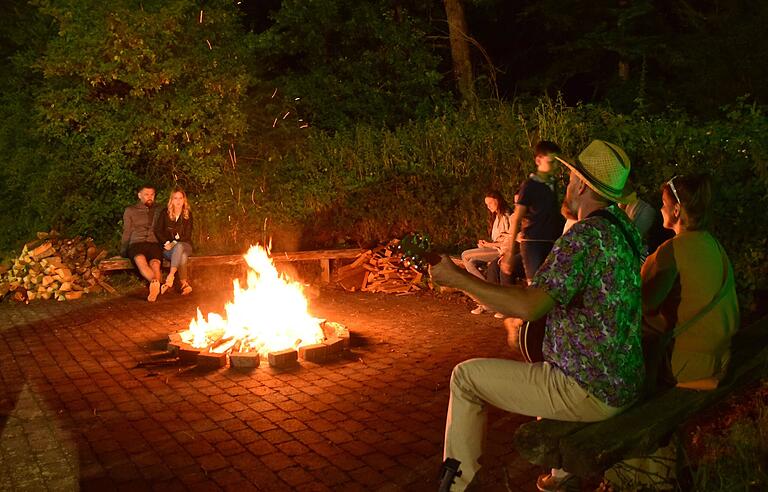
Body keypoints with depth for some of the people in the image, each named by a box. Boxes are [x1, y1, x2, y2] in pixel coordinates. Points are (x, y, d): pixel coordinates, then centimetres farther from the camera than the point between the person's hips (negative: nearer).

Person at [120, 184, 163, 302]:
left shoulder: (158, 210, 25)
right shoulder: (130, 210, 21)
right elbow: (126, 232, 18)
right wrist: (123, 251, 11)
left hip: (154, 243, 2)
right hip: (136, 243, -2)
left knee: (155, 264, -34)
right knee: (141, 261, -38)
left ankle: (155, 286, -55)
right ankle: (156, 283, -63)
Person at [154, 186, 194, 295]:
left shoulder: (188, 214, 8)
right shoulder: (165, 213, 8)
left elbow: (187, 235, 3)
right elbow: (158, 231, 4)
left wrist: (175, 243, -12)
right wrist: (167, 243, -11)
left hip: (184, 245, 0)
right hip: (168, 248, 0)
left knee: (179, 247, -40)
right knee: (182, 256, -37)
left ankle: (170, 277, -49)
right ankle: (184, 282, -44)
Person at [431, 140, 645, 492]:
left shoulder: (584, 236, -22)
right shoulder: (624, 228, 6)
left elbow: (529, 307, -32)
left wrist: (457, 278, -25)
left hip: (591, 394, -9)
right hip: (625, 386, 9)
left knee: (466, 376, 0)